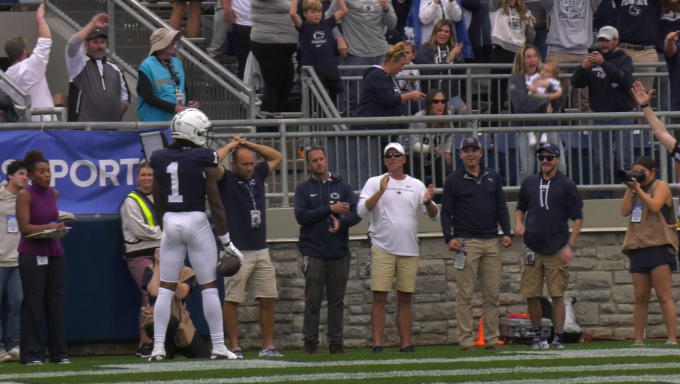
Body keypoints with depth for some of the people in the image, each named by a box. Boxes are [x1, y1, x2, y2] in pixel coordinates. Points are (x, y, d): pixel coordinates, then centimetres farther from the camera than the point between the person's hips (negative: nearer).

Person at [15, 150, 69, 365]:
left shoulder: (53, 194, 10)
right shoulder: (25, 195, -8)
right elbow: (24, 227, -14)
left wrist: (58, 227, 13)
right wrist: (50, 227, -20)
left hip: (54, 252, 6)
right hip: (32, 255, -6)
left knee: (56, 302, 5)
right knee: (33, 303, -5)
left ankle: (59, 353, 9)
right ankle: (32, 354, -1)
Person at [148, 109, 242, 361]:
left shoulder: (160, 159, 3)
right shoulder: (204, 159, -9)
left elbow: (158, 203, 10)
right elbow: (215, 203, -7)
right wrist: (226, 240, -1)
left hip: (170, 223, 4)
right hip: (196, 221, -4)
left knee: (166, 288, 7)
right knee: (208, 287, 4)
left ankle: (158, 347, 1)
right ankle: (218, 346, 5)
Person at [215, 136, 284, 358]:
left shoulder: (258, 175, 14)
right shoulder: (226, 179, -2)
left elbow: (277, 157, 24)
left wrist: (249, 145, 12)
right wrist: (231, 146, -3)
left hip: (261, 250, 6)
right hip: (237, 251, -6)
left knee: (267, 299, 4)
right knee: (232, 300, -3)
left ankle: (268, 346, 11)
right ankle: (234, 347, 2)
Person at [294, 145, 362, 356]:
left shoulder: (343, 187, 10)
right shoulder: (303, 189, 6)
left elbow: (356, 214, 2)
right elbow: (301, 216, -7)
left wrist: (341, 222, -18)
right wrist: (330, 209, -12)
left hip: (339, 253, 2)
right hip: (314, 253, -2)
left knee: (337, 302, 4)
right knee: (313, 301, -2)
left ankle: (336, 342, 9)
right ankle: (310, 342, 4)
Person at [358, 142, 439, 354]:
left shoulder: (416, 185, 12)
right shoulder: (374, 183, 6)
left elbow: (434, 215, 10)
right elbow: (362, 210, -7)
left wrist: (427, 202, -12)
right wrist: (380, 191, -18)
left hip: (409, 250, 3)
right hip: (382, 249, -3)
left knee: (405, 299, 5)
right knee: (379, 297, -7)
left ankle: (405, 343, 8)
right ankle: (377, 343, -7)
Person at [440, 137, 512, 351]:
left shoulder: (493, 178, 15)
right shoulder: (453, 181, 4)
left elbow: (501, 208, 17)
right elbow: (446, 212, 2)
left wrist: (506, 233, 4)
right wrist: (449, 238, -11)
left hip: (491, 243, 4)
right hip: (466, 242, -4)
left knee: (492, 293, 3)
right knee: (465, 294, -5)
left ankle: (492, 339, 7)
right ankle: (465, 340, -3)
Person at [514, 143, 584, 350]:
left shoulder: (566, 185, 0)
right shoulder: (529, 183, 10)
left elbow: (577, 218, 0)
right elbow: (521, 208, 24)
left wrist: (570, 246, -8)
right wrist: (518, 222, 2)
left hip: (557, 249, -3)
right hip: (532, 248, 3)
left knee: (557, 294, -4)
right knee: (531, 295, 2)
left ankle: (558, 338, 1)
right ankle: (538, 335, 17)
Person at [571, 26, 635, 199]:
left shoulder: (624, 59, 5)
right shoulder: (594, 59, 14)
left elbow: (624, 78, -16)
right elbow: (576, 83, 6)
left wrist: (604, 64, -28)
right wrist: (582, 68, -15)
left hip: (622, 116, -3)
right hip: (600, 118, 3)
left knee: (624, 161, -10)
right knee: (599, 163, -1)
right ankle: (603, 199, 3)